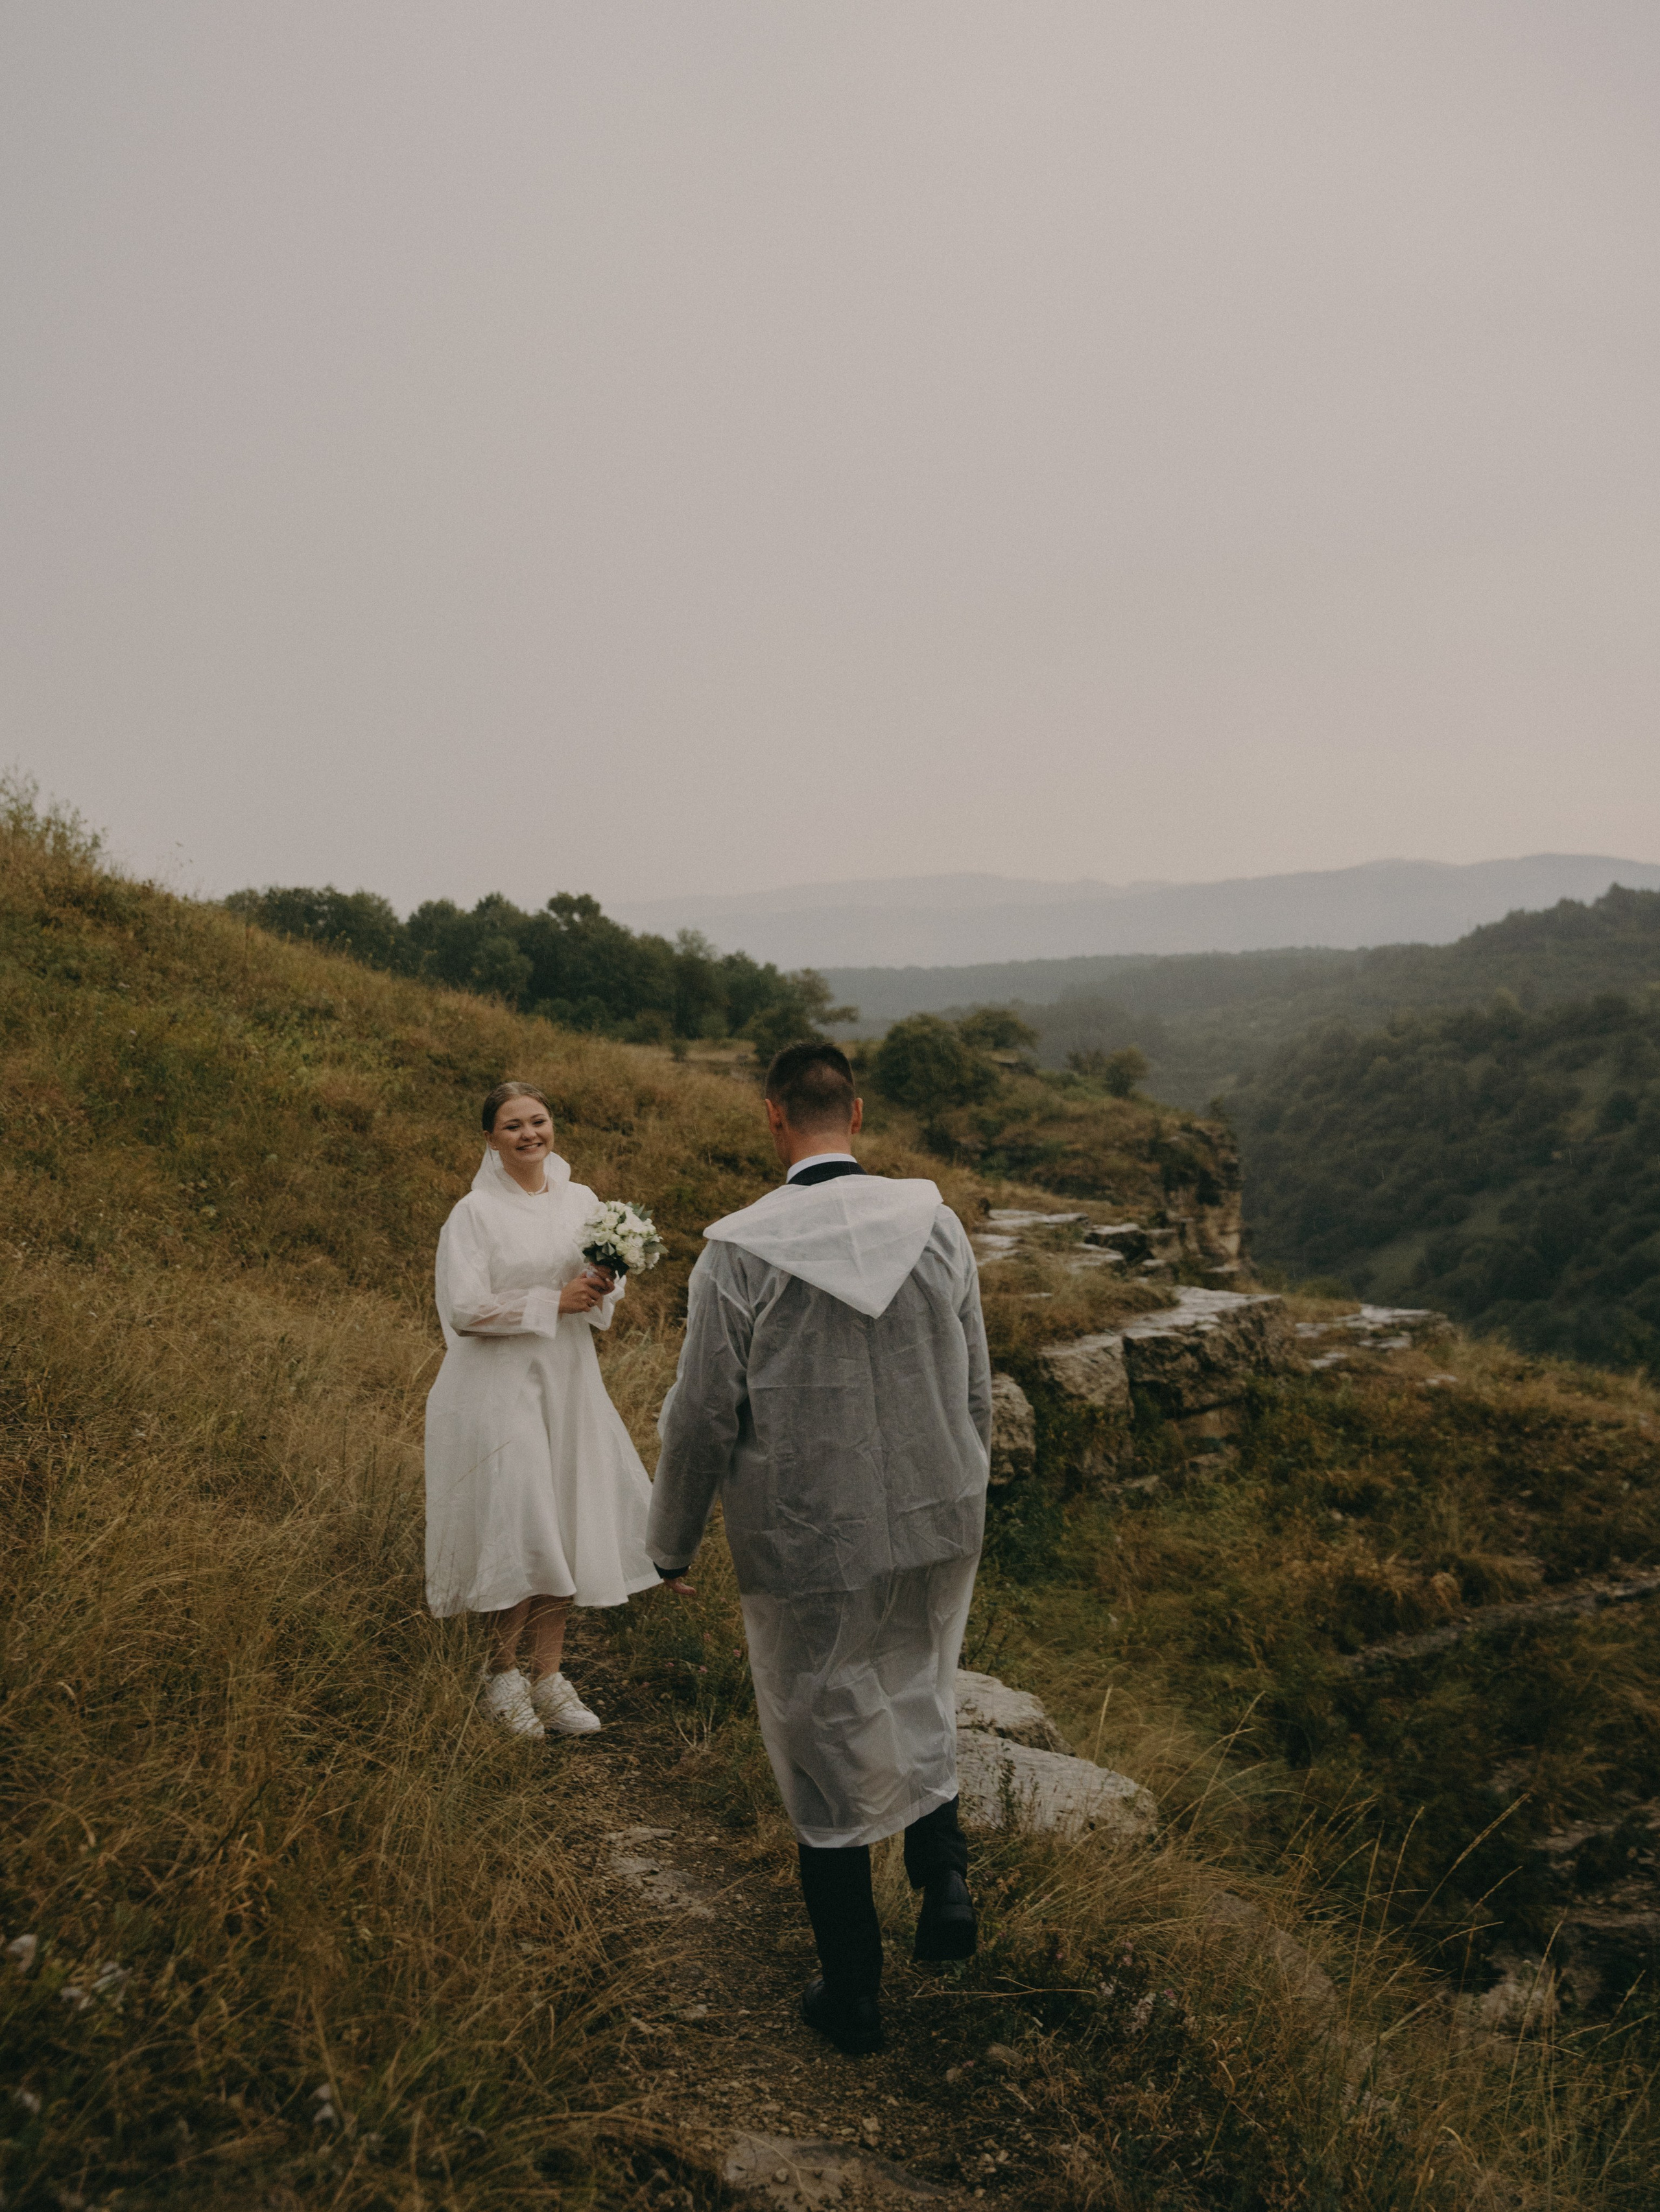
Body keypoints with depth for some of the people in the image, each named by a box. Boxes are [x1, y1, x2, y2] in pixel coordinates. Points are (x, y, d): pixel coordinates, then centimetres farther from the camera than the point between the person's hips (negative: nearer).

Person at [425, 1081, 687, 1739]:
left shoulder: (581, 1201, 7)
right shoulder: (474, 1214, -8)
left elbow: (607, 1291, 14)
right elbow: (464, 1308, -14)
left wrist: (604, 1285, -10)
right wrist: (553, 1300, -15)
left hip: (569, 1383, 5)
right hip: (498, 1386, -5)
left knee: (567, 1527, 7)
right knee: (517, 1530, -5)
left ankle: (548, 1675, 19)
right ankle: (502, 1673, 15)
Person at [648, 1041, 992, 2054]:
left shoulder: (738, 1252, -15)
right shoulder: (936, 1222, -6)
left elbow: (703, 1415, -10)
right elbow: (977, 1388, 3)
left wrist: (673, 1542, 6)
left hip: (807, 1544, -3)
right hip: (937, 1523, 3)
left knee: (824, 1747, 13)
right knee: (917, 1697, 29)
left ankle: (853, 1995, 26)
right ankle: (945, 1869, 11)